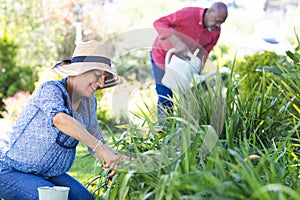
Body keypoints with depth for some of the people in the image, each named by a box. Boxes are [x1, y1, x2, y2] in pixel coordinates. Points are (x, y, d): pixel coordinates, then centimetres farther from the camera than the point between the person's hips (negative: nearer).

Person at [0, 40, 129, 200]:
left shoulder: (89, 102, 1)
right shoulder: (50, 89, -23)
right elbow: (59, 118, -45)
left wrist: (116, 158, -18)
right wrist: (100, 147, -53)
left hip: (48, 174, 7)